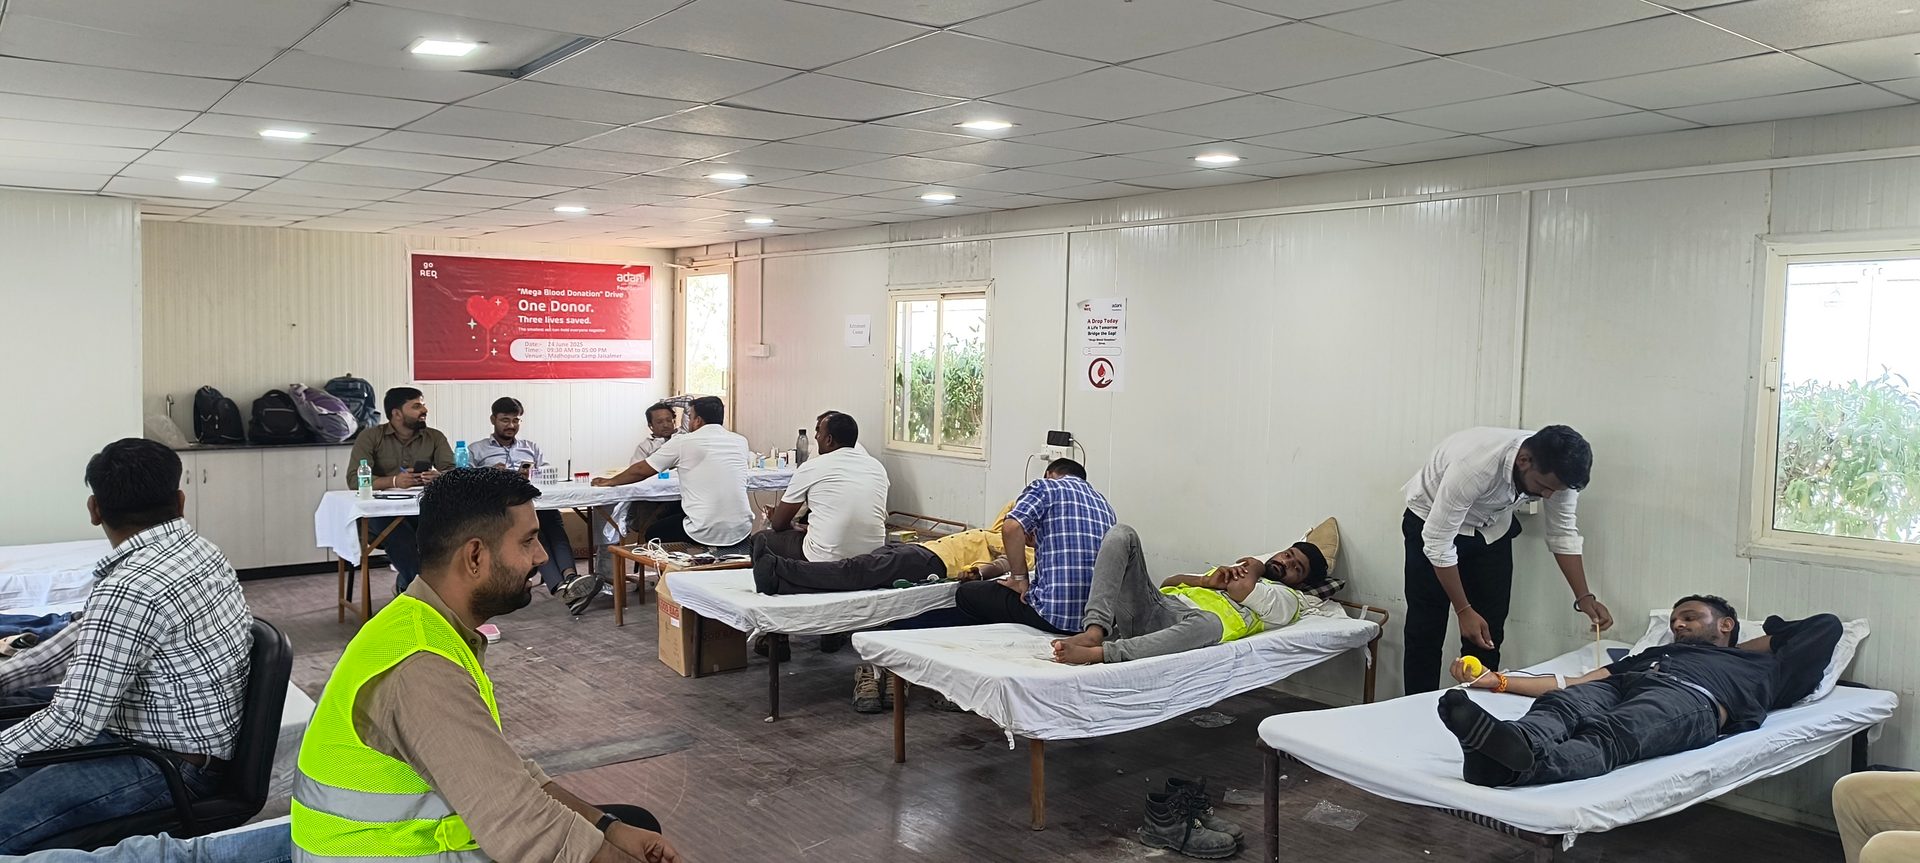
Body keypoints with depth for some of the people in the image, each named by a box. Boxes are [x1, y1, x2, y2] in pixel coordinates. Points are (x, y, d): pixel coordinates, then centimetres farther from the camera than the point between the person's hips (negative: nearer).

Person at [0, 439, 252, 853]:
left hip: (172, 764, -10)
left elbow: (73, 721, -23)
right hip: (185, 730, 10)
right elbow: (90, 638, 16)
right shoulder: (192, 547, 2)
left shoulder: (130, 590, -27)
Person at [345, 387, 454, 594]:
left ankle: (406, 583, -16)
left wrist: (439, 477, -25)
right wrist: (393, 481, -26)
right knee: (393, 527, -38)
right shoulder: (371, 437, 4)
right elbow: (354, 478, -9)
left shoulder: (435, 437, 13)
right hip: (381, 510, -3)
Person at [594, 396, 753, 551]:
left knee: (653, 533, 23)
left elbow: (641, 471, 6)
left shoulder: (683, 442, -5)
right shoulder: (741, 442, 6)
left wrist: (609, 481, 23)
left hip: (707, 534, -5)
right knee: (674, 512, 31)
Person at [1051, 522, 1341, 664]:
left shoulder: (1288, 599, 19)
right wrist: (1206, 580, 7)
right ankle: (1094, 632, -30)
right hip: (1154, 602, 6)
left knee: (1208, 622, -43)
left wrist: (1256, 567, 20)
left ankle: (1096, 653, -48)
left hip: (1182, 623, -6)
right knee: (1122, 534, -15)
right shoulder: (1235, 570, 39)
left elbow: (1240, 590, -3)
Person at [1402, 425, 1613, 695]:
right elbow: (1438, 543, -32)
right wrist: (1464, 611, -28)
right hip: (1433, 525, -5)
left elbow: (1563, 533, -7)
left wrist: (1584, 598, -15)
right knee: (1426, 634, -4)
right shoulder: (1473, 465, -40)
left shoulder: (1556, 470, -24)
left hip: (1492, 528, 5)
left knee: (1489, 637, 3)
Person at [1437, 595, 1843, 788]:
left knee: (1610, 736, -38)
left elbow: (1828, 626, 34)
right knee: (1560, 704, -33)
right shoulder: (1653, 653, 43)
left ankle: (1515, 761, -70)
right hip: (1620, 687, 4)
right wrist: (1499, 680, 19)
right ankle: (1512, 746, -66)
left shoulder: (1760, 665, 38)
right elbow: (1574, 681, 31)